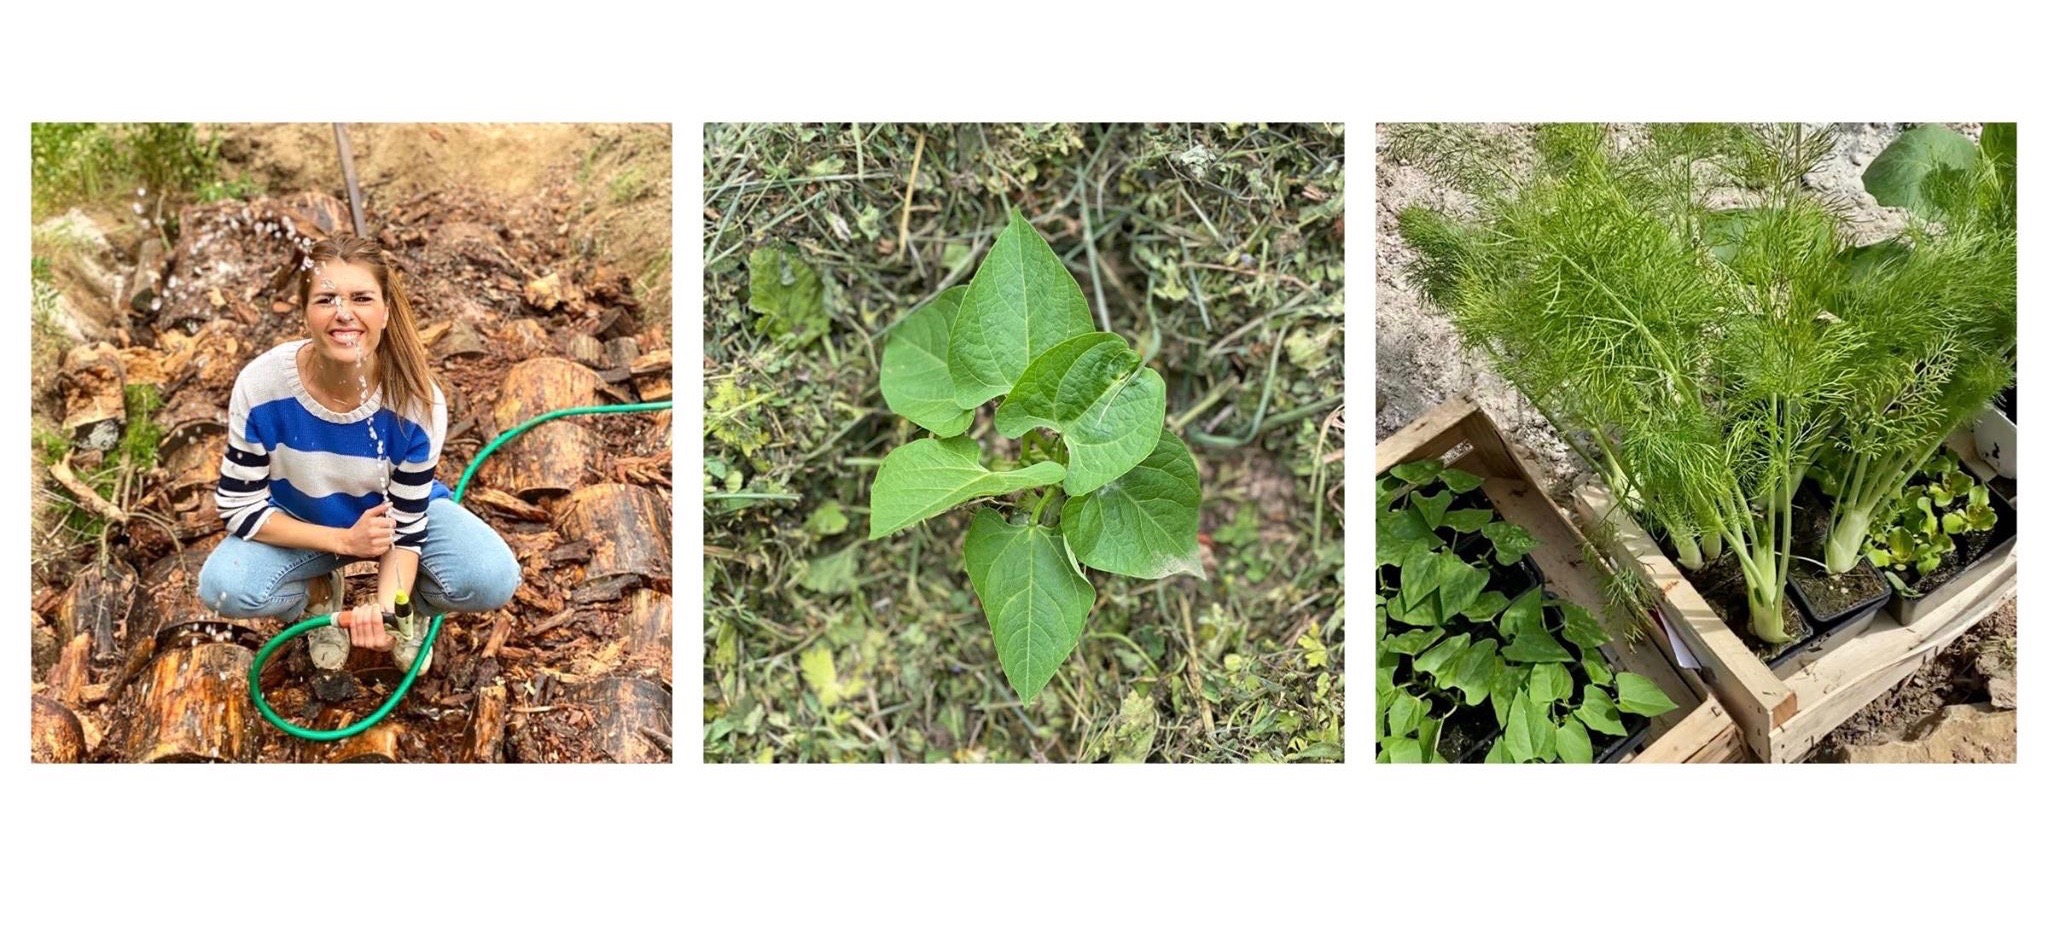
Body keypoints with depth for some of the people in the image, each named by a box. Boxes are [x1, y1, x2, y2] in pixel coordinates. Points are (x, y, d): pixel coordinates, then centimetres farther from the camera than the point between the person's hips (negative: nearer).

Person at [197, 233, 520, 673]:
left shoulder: (417, 401, -30)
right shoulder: (262, 385, -29)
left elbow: (406, 523, -20)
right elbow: (239, 506, -18)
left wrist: (385, 609, -37)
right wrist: (342, 540, -27)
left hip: (398, 511, -1)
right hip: (298, 522, 1)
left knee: (493, 580, -27)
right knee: (223, 587, -28)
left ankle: (408, 604, 8)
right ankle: (319, 595, 6)